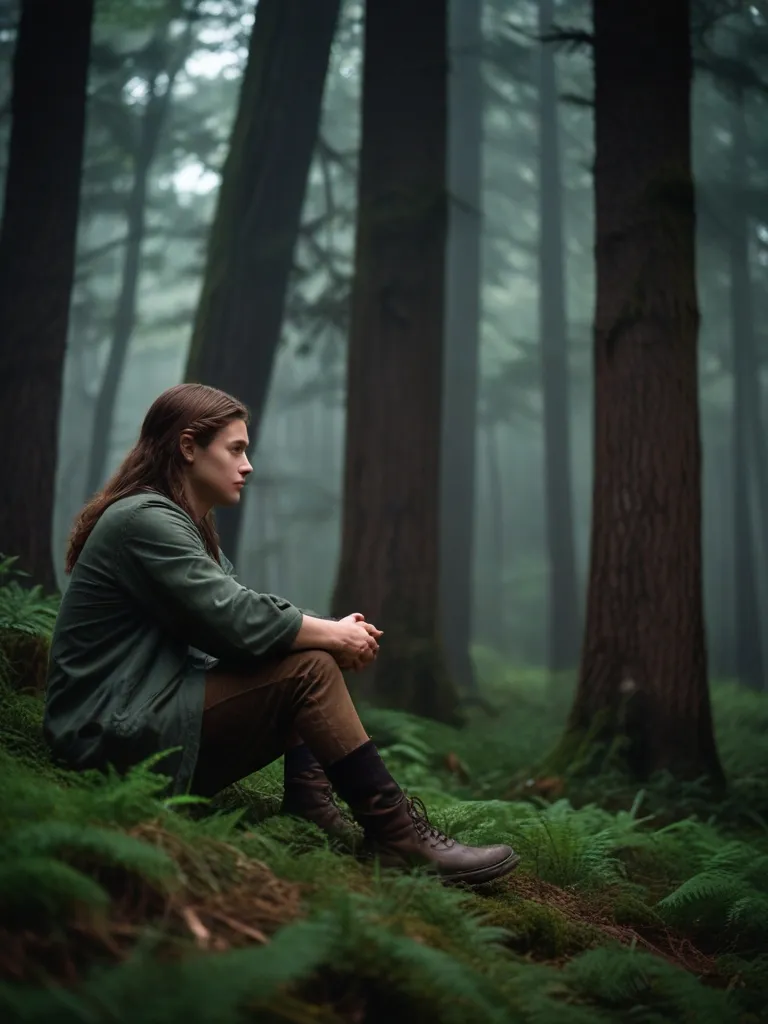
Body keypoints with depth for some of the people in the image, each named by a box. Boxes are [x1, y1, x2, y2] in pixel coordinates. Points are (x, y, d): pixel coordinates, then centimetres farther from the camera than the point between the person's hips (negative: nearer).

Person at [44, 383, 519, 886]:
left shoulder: (182, 523, 17)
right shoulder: (145, 520, -15)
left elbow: (237, 614, 9)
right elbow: (235, 619, -22)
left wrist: (334, 634, -7)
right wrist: (334, 636, -10)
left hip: (150, 718, 10)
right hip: (118, 737, -10)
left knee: (316, 655, 5)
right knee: (309, 669, -19)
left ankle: (312, 806, -8)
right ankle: (396, 832, -15)